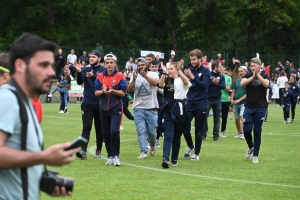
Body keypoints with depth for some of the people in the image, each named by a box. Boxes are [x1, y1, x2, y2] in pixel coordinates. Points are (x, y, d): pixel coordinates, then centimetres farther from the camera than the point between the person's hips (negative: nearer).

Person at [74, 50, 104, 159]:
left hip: (99, 104, -1)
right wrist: (79, 72, -24)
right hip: (87, 104, 1)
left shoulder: (103, 70, -3)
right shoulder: (85, 69, 6)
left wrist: (93, 77, -34)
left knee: (99, 128, 8)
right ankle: (83, 150, -18)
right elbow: (80, 82, -6)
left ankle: (98, 150, 19)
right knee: (86, 127, -8)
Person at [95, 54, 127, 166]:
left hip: (116, 108, -3)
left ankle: (116, 156, -6)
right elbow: (96, 92, 3)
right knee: (106, 134, 7)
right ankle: (110, 156, 19)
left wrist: (112, 91, -23)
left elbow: (123, 93, -6)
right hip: (104, 108, 3)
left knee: (114, 131, -17)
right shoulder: (100, 76, 5)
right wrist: (103, 91, -18)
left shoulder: (120, 76, -3)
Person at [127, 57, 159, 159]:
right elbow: (129, 89, -3)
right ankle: (143, 152, -4)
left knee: (151, 131, 3)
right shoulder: (135, 76, 9)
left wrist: (145, 75, -34)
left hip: (151, 108, -1)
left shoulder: (153, 74, 3)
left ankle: (152, 145, 32)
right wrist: (134, 80, -22)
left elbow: (155, 82, -19)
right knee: (141, 131, -6)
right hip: (139, 108, 1)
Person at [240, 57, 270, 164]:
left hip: (260, 108, -2)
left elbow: (266, 84, -21)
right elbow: (242, 83, -15)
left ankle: (255, 155, 9)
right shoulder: (248, 75, 4)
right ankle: (251, 147, 25)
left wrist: (258, 74, -23)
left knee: (257, 132, 0)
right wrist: (253, 76, -23)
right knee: (246, 130, -4)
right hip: (249, 107, 2)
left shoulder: (264, 76, 1)